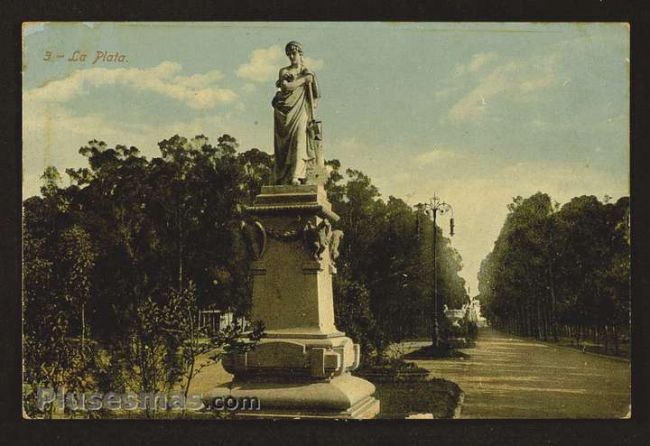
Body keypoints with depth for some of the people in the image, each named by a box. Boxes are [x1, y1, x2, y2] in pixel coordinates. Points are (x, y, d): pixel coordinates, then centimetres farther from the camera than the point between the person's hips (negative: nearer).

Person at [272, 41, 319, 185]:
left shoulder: (307, 71, 15)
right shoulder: (284, 71, 11)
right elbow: (286, 87, -8)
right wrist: (304, 79, -3)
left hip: (300, 109, 0)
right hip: (284, 109, 0)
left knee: (299, 139, -18)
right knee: (283, 142, -7)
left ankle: (296, 176, -27)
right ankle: (281, 177, -7)